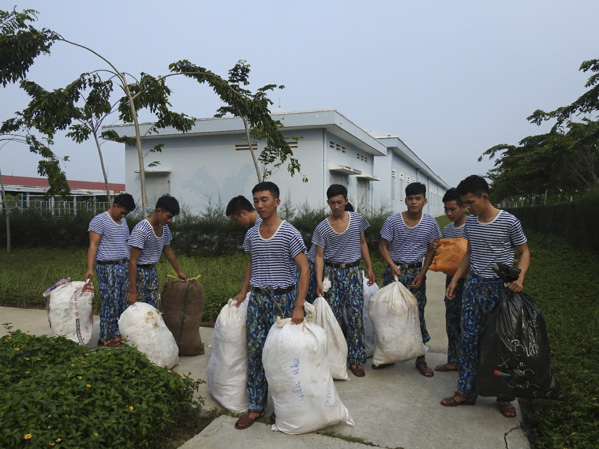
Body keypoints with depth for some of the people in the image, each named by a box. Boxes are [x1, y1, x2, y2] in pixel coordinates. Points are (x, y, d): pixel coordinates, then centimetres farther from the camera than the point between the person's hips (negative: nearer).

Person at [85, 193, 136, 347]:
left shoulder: (123, 222, 16)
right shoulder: (99, 220, -7)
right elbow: (93, 245, -13)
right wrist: (90, 268, -20)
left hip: (124, 266, 7)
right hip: (108, 268, -7)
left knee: (123, 304, 8)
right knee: (110, 304, -5)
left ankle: (117, 334, 18)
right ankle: (105, 339, 6)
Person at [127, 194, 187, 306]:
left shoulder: (165, 228, 1)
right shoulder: (141, 230, -23)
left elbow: (168, 251, 18)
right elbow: (133, 261, -23)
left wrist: (179, 271, 24)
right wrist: (132, 291, -24)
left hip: (152, 271, 8)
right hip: (138, 272, -8)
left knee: (155, 308, 8)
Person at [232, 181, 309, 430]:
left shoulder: (290, 234, -12)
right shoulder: (251, 234, 5)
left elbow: (304, 269, -14)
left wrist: (298, 307, -20)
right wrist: (243, 291, 15)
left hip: (283, 298, -5)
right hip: (257, 298, 5)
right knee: (254, 352, 7)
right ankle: (256, 407, 20)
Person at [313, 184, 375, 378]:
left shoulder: (357, 219, 0)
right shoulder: (322, 228, -5)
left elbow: (363, 244, 11)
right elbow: (319, 256, -5)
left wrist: (370, 268, 9)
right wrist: (319, 281, -14)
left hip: (353, 272, 1)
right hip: (332, 272, -1)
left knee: (356, 315, -1)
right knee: (333, 316, 3)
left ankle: (355, 360, 12)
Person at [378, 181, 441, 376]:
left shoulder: (430, 223, -3)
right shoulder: (393, 221, -8)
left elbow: (431, 250, 4)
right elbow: (383, 246, -2)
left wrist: (422, 274, -4)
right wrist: (392, 266, -15)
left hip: (416, 271, 1)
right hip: (394, 270, 0)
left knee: (417, 314, 3)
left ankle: (420, 359, 17)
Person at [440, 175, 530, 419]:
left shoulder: (509, 222, -11)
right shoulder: (470, 223, 4)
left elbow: (524, 252, -2)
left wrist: (519, 277, -18)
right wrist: (455, 279, 9)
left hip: (501, 288, -4)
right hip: (474, 286, 4)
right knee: (469, 339, 6)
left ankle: (504, 397, 21)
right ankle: (466, 391, 18)